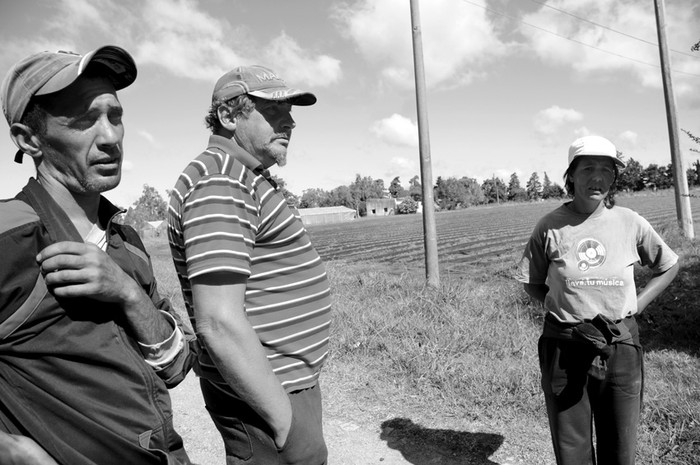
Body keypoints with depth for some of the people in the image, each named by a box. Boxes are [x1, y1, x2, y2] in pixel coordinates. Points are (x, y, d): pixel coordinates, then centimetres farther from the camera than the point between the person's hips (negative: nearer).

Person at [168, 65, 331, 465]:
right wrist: (286, 418, -21)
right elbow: (219, 321, -27)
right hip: (262, 396, -10)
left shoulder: (245, 178, 12)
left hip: (282, 382, 10)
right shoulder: (219, 181, -21)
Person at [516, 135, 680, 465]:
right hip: (564, 349, -1)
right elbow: (532, 283, 6)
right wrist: (562, 308, -7)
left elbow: (669, 266, 14)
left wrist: (635, 306, 3)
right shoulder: (550, 226, -5)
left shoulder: (630, 223, -2)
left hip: (620, 347, 1)